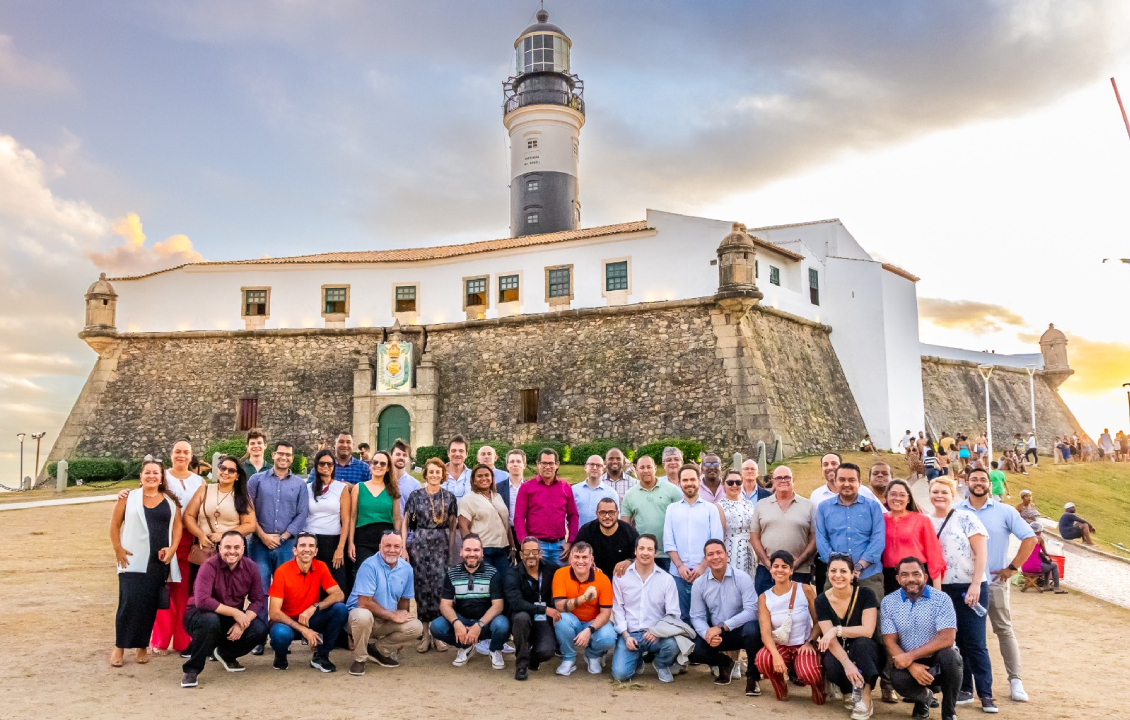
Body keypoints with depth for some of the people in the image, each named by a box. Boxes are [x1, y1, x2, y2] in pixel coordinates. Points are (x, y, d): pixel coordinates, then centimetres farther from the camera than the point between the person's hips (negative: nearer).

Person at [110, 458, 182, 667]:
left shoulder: (170, 501, 10)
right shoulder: (128, 498, 5)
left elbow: (177, 526, 8)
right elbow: (115, 525, 6)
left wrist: (172, 548, -6)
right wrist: (118, 549, -4)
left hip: (159, 562, 2)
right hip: (133, 560, -2)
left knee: (149, 604, 3)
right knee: (130, 602, -9)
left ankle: (142, 646, 17)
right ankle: (120, 646, 6)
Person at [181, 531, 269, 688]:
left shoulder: (250, 567, -7)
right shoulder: (210, 566, -21)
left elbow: (258, 600, -8)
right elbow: (202, 601, -33)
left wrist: (242, 623, -25)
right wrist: (235, 612, -30)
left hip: (232, 618, 5)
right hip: (200, 614, -5)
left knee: (260, 630, -20)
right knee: (211, 620, -39)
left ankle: (225, 654, 12)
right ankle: (191, 669, -18)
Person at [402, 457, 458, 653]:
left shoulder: (449, 497, 6)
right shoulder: (416, 496, 4)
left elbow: (452, 526, 8)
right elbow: (405, 522, 5)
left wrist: (452, 549, 2)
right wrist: (403, 546, -4)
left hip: (441, 545, 0)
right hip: (419, 545, 0)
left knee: (440, 586, -7)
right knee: (422, 586, 0)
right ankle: (425, 634, 9)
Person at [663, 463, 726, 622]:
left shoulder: (711, 508, 6)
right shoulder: (672, 509, 10)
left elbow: (717, 541, -1)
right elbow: (668, 542, 5)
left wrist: (702, 566, -10)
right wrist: (680, 565, -7)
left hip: (704, 573, -1)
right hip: (678, 573, 1)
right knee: (681, 616, 3)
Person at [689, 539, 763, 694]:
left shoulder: (742, 578, -13)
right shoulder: (699, 583, -3)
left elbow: (751, 610, -21)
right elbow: (697, 616, -2)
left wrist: (721, 627, -27)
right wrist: (708, 634, -24)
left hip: (741, 630, -3)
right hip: (716, 634, 3)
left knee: (751, 629, -37)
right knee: (693, 649, -22)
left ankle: (753, 676, -10)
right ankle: (724, 663, 13)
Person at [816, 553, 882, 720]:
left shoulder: (865, 594, -13)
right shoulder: (822, 600, -10)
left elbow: (868, 631, -23)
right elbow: (830, 639, -17)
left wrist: (837, 630, -32)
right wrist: (847, 663, -34)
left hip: (865, 653, -1)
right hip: (838, 653, 1)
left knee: (862, 641, -35)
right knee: (832, 666, -34)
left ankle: (865, 699, -27)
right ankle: (850, 693, 0)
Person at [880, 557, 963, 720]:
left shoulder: (941, 599, -9)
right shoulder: (888, 602, -2)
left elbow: (947, 639, -19)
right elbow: (890, 642, -6)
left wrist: (910, 656, -23)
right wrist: (911, 666, -24)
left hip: (939, 660, -1)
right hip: (907, 662, 1)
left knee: (950, 656, -33)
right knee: (898, 679, -31)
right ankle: (923, 698, 8)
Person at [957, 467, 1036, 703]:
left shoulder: (1005, 511, -1)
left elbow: (1029, 538, -2)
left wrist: (1012, 567, -6)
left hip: (994, 581, -1)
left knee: (1004, 630, 3)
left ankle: (1015, 681, 9)